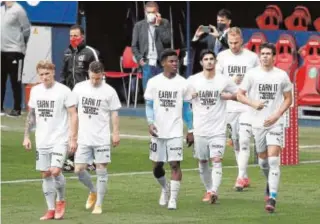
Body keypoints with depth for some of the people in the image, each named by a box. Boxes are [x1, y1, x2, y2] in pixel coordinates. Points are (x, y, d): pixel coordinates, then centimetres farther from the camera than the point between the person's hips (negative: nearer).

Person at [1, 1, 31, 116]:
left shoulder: (18, 10, -10)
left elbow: (26, 29, -8)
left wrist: (20, 44, 1)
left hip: (15, 51, -7)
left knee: (15, 81, -2)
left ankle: (17, 109, 4)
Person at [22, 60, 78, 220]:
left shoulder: (63, 91, -9)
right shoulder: (35, 91, 7)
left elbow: (73, 115, -8)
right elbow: (31, 115, 16)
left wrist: (73, 138, -13)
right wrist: (26, 136, 10)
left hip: (60, 139, -5)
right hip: (42, 141, 5)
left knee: (55, 171, -16)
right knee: (45, 174, 5)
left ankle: (61, 201, 10)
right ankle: (51, 209, 14)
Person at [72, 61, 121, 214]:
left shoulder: (109, 91, -4)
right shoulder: (79, 88, 3)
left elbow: (114, 113, 1)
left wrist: (116, 133, -5)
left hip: (102, 138, -2)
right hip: (83, 137, 2)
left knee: (101, 170, -1)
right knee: (79, 170, -1)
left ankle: (98, 204, 8)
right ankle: (93, 191, 28)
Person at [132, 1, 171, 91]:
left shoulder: (165, 23, 5)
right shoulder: (139, 25, 7)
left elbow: (167, 40, -7)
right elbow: (134, 46, 9)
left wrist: (158, 25, -10)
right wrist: (139, 59, -5)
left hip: (161, 63, 0)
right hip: (147, 64, 1)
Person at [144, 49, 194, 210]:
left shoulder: (182, 83, 1)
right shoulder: (153, 82, 1)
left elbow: (186, 108, 7)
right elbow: (149, 105, 4)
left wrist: (190, 130, 5)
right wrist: (150, 123, -12)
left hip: (175, 132, -1)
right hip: (158, 131, 1)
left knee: (175, 164, -10)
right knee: (157, 165, 10)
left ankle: (173, 199, -7)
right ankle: (165, 189, 38)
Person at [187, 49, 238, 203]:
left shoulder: (225, 81, 1)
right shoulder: (192, 80, 1)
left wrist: (229, 96, -8)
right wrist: (190, 95, -10)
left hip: (218, 128, -2)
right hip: (199, 128, 2)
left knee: (217, 160, -15)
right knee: (202, 162, 10)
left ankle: (214, 191, -23)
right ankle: (208, 190, 26)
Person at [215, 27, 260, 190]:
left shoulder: (252, 57, -1)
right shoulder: (222, 57, 3)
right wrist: (231, 80, -12)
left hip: (248, 106, -3)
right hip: (229, 106, 3)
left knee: (244, 141, -13)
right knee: (235, 142, 8)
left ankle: (241, 177, -13)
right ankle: (245, 177, 18)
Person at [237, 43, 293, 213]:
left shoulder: (282, 75, 0)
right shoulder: (252, 74, 1)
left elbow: (288, 99, 6)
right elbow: (240, 95, 3)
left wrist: (277, 115, -8)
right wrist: (253, 103, -16)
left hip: (275, 123, -2)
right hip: (257, 123, 2)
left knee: (273, 160, -13)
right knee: (262, 159, 14)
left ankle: (272, 198, -16)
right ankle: (271, 184, 43)